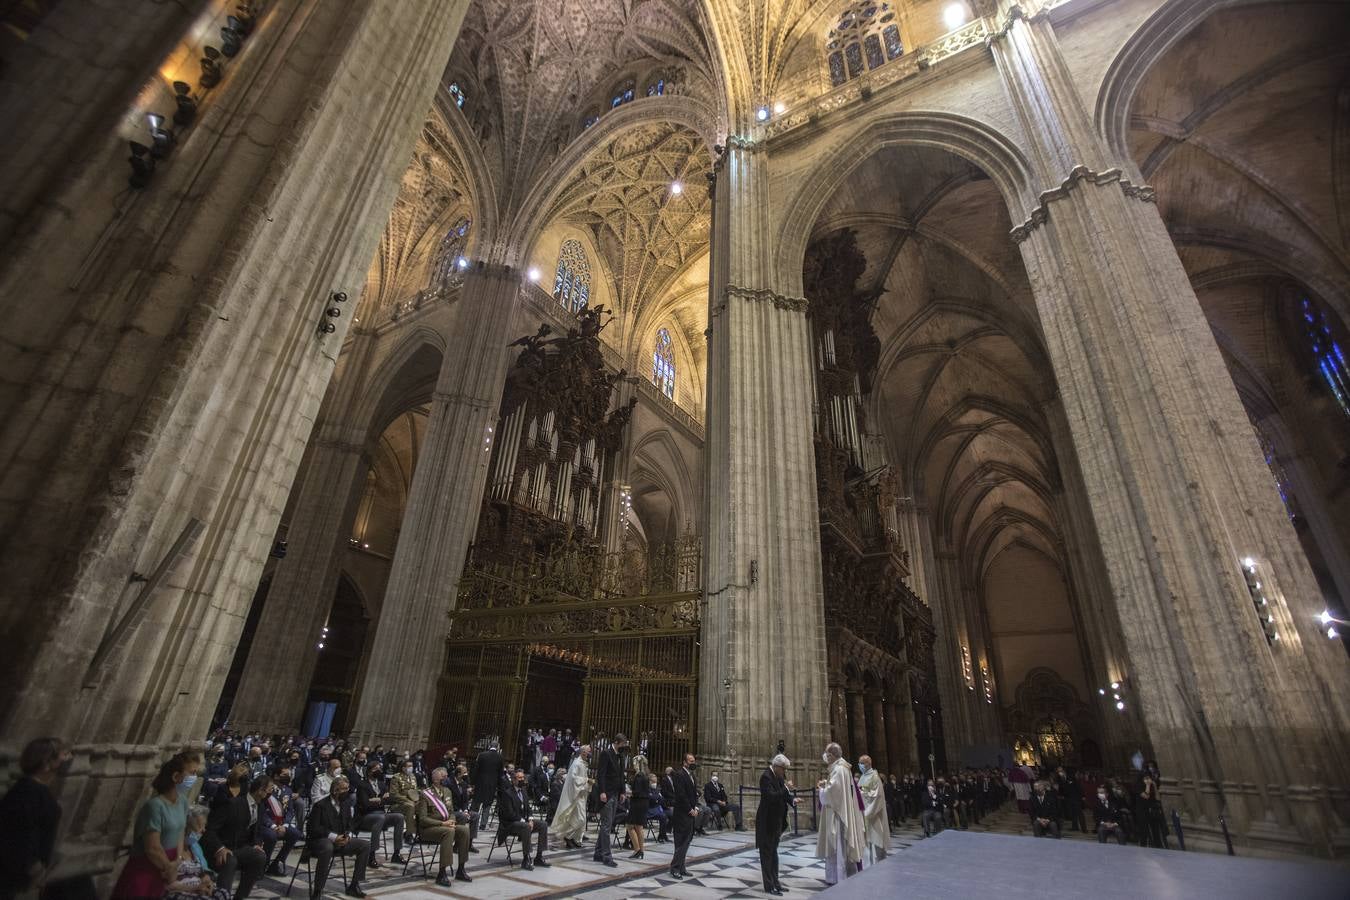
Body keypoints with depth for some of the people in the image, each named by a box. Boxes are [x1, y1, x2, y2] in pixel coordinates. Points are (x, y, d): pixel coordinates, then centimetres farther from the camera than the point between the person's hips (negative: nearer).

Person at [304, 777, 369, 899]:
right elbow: (314, 828, -17)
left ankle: (353, 885, -3)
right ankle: (317, 890, -28)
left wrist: (348, 836, -11)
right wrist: (333, 837, -26)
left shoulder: (346, 805, 10)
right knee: (328, 848, -42)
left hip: (341, 840, 6)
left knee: (365, 846, -12)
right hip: (320, 840, -6)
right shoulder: (320, 805, -10)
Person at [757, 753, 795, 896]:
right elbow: (771, 796, -31)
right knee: (767, 853, 4)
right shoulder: (766, 777, -23)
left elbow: (782, 795, 9)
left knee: (773, 852, 19)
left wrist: (792, 799, -9)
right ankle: (769, 886, 13)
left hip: (776, 820, 9)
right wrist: (786, 788, -27)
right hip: (767, 821, -9)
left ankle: (775, 882, 30)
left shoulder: (778, 776, 4)